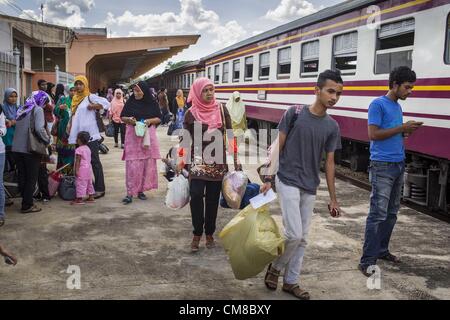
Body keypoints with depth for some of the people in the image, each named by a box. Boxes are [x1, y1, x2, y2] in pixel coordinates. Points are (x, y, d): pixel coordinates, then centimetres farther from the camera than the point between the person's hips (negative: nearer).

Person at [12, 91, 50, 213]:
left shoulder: (22, 109, 15)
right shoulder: (38, 110, -6)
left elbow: (18, 127, 13)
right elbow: (39, 129, -19)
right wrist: (47, 139, -3)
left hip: (17, 148, 7)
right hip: (30, 149, -7)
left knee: (22, 177, 13)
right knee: (31, 178, 3)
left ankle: (26, 202, 21)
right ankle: (27, 206, 6)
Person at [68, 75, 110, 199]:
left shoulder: (90, 97, -3)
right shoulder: (75, 99, 17)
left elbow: (106, 103, -11)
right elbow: (73, 116, 21)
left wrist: (93, 106, -20)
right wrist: (70, 131, 16)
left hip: (90, 135, -7)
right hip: (78, 136, 7)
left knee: (94, 161, -3)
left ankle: (99, 189, -1)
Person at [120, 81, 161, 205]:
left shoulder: (152, 103, 2)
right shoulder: (130, 102, 2)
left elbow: (159, 118, 6)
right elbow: (122, 117, 9)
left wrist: (150, 120, -14)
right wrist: (129, 119, -13)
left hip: (148, 135, 1)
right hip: (132, 136, -1)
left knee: (147, 164, 4)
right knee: (132, 164, -7)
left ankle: (141, 190, 16)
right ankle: (130, 193, -5)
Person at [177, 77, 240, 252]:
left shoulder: (222, 110, 2)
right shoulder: (190, 113, -1)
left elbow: (230, 135, 5)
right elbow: (186, 139, 3)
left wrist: (235, 159, 3)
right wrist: (181, 161, -2)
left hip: (217, 162, 1)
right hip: (198, 161, -1)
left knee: (213, 198, 6)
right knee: (196, 195, -14)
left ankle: (209, 233, 20)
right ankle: (197, 233, 0)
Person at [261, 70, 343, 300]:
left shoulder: (332, 126, 4)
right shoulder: (295, 113, -8)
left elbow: (329, 162, 8)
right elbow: (278, 147, -4)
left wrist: (333, 198, 7)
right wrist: (269, 179, -8)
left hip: (310, 188, 5)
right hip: (288, 183, -5)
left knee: (302, 238, 10)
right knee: (294, 234, -11)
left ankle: (291, 281, 25)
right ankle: (275, 266, 17)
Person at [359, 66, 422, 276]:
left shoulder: (398, 106, 16)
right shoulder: (378, 104, -9)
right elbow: (373, 134, -15)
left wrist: (406, 132, 1)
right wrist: (402, 128, -14)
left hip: (398, 165, 9)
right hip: (382, 166, -9)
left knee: (392, 212, 14)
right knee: (378, 214, -10)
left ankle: (382, 250, 27)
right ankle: (367, 261, -6)